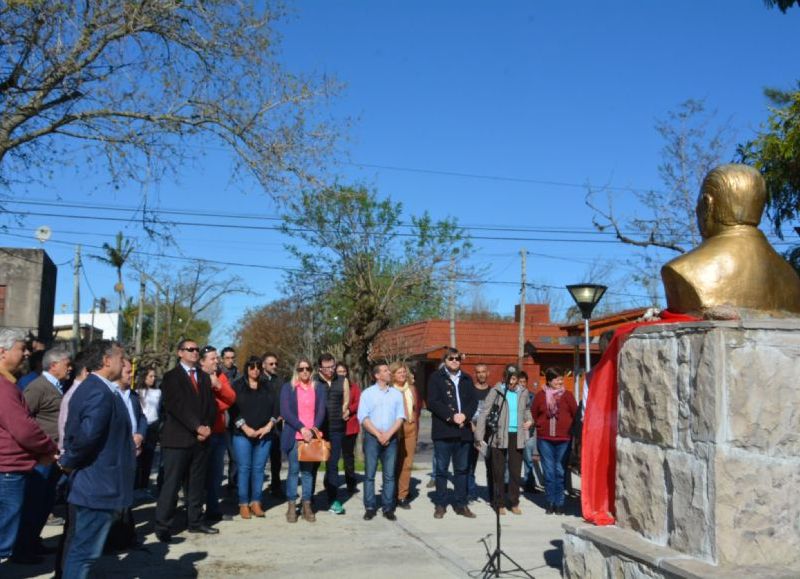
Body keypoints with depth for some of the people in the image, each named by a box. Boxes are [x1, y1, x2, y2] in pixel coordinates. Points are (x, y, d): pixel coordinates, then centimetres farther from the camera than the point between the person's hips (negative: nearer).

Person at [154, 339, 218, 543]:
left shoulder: (204, 377, 18)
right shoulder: (171, 377, -1)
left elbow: (211, 405, 13)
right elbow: (177, 406, -12)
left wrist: (207, 427, -4)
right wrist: (197, 427, -17)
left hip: (201, 438, 6)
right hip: (178, 438, -5)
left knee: (198, 483, 9)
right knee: (171, 484, -5)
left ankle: (195, 521, 17)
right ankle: (162, 527, 1)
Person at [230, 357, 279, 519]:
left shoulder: (267, 386, 12)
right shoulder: (237, 386, 4)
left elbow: (276, 407, 7)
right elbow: (233, 409, -4)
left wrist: (269, 426, -5)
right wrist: (245, 428, -12)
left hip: (264, 434, 2)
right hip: (243, 434, -2)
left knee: (259, 469, 3)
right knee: (244, 468, -2)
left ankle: (256, 502, 11)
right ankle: (243, 504, 5)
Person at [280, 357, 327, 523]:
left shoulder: (319, 388, 11)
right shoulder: (288, 387, 4)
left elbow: (321, 411, 3)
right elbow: (285, 411, -6)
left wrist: (313, 429, -13)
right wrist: (302, 428, -15)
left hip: (312, 436, 2)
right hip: (294, 436, -2)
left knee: (308, 471, 4)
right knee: (293, 470, 0)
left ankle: (307, 506, 9)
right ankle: (291, 506, 6)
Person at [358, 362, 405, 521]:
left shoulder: (396, 393, 9)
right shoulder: (367, 393, 2)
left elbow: (400, 417, 4)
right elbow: (363, 418, -4)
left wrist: (388, 434, -9)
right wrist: (378, 434, -10)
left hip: (391, 438, 2)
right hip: (372, 437, -2)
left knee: (389, 475, 3)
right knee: (369, 474, 0)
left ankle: (388, 508, 9)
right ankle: (370, 507, 6)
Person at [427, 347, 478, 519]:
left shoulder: (467, 379, 14)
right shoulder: (436, 377, 1)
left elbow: (474, 401, 7)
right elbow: (432, 402, -9)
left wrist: (465, 415, -12)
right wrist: (451, 416, -16)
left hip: (463, 431, 4)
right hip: (443, 431, -4)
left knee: (462, 470, 9)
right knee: (441, 469, 3)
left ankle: (461, 504, 17)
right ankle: (440, 504, 12)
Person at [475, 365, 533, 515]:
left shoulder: (523, 392, 5)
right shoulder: (496, 391, -6)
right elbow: (484, 412, -9)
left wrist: (529, 420, 2)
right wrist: (479, 436, -16)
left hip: (516, 436, 3)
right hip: (499, 435, -3)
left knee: (516, 471, 8)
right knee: (499, 471, 4)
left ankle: (514, 503, 20)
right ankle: (499, 504, 15)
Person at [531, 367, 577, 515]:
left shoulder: (567, 395, 1)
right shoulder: (540, 395, 3)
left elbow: (576, 414, 2)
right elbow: (533, 414, 11)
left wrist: (570, 429, 1)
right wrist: (541, 425, 6)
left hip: (563, 439, -1)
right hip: (544, 439, 1)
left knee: (560, 471, 2)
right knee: (549, 471, 4)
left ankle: (559, 503, 11)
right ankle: (551, 502, 14)